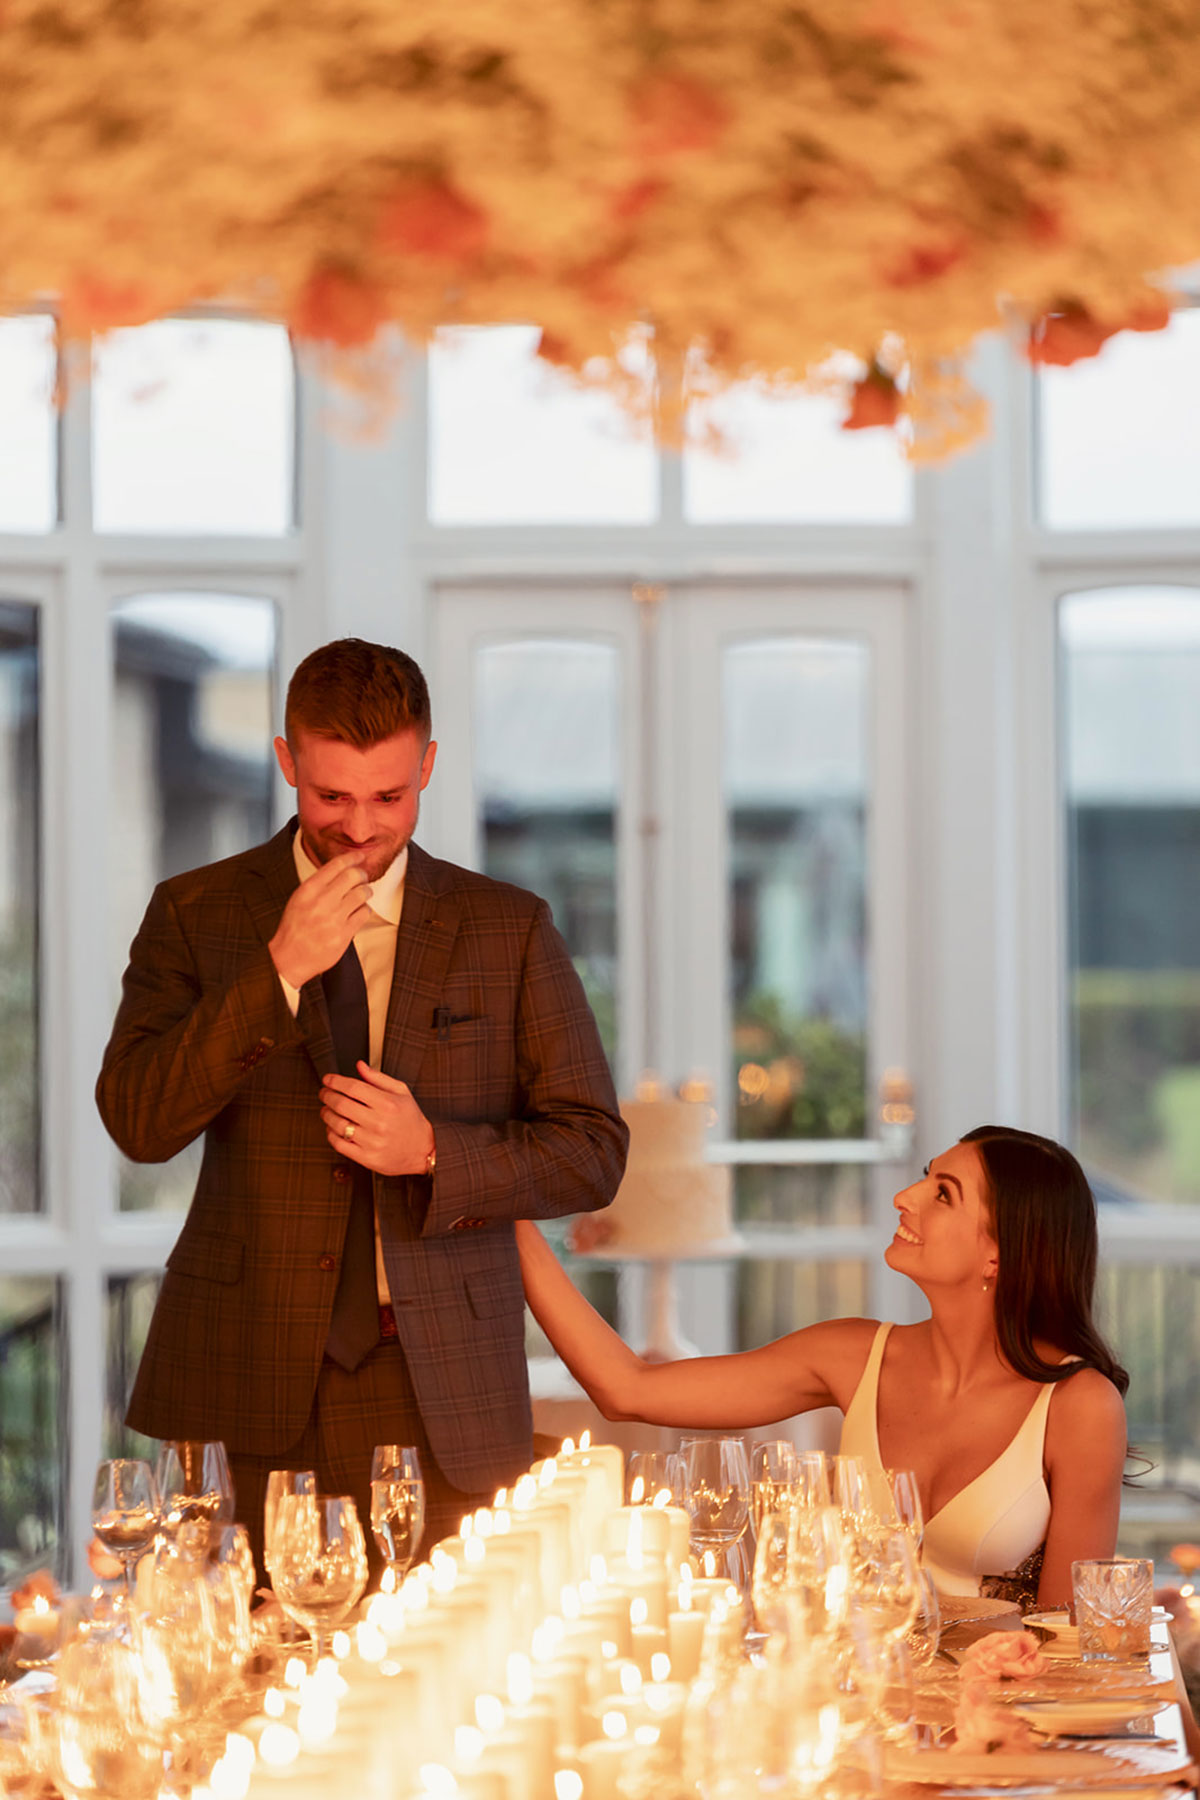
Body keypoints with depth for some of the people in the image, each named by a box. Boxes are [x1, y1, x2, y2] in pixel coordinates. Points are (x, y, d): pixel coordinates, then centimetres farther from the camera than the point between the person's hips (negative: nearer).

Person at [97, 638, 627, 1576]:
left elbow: (593, 1154, 7)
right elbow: (138, 1122, -5)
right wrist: (279, 969, -12)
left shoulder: (510, 928, 8)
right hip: (245, 1392, 0)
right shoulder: (195, 914, 7)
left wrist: (435, 1152, -9)